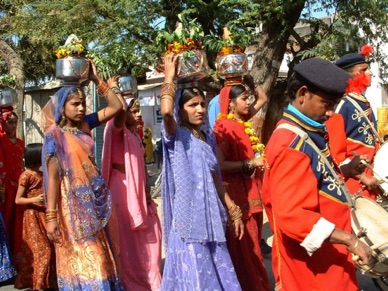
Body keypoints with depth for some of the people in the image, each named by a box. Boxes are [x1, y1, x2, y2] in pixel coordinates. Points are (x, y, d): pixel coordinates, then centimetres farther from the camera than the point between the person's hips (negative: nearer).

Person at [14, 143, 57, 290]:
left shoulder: (42, 174, 11)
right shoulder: (26, 176, -11)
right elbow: (18, 199, -11)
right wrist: (34, 200, -24)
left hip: (45, 214, 7)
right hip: (33, 216, -7)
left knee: (49, 248, 7)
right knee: (40, 249, -4)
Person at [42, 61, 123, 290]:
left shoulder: (85, 125, 5)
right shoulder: (55, 134, -11)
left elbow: (116, 107, 5)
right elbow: (53, 176, -14)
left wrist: (97, 80, -3)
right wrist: (51, 216, -16)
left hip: (93, 201, 6)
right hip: (73, 202, -6)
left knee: (97, 257, 13)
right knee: (82, 260, 2)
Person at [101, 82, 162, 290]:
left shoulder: (134, 133, 15)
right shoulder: (117, 130, -10)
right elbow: (120, 110, -33)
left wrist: (147, 188, 10)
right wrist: (114, 90, -22)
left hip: (138, 189, 9)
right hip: (123, 189, -8)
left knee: (148, 234, 14)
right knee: (128, 238, 0)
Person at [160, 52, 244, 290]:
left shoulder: (209, 139, 12)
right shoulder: (176, 137, -7)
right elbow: (166, 111, -30)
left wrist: (233, 211, 16)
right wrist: (170, 77, -17)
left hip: (211, 219, 6)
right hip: (189, 219, -6)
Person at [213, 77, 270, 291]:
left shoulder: (244, 122, 8)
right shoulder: (224, 127, -14)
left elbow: (262, 98, 23)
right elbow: (220, 164, -22)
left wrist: (248, 83, 10)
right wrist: (250, 163, -21)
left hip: (251, 189, 8)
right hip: (236, 192, -8)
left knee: (252, 243, 16)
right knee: (241, 247, 0)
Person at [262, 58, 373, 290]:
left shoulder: (310, 132, 6)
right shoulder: (292, 145, -24)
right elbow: (291, 214, -30)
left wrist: (345, 171, 5)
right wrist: (349, 240, -29)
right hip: (311, 263, -9)